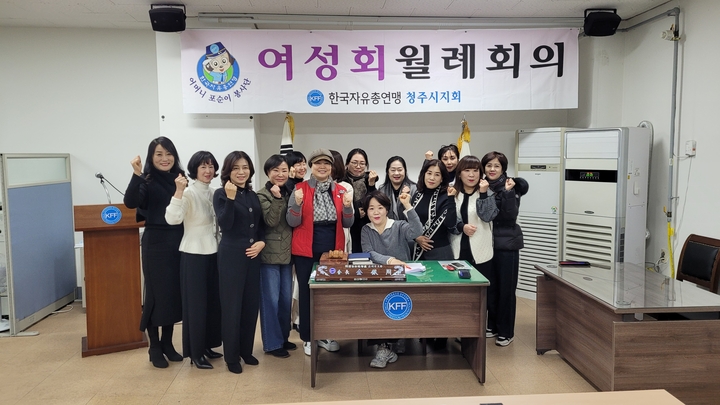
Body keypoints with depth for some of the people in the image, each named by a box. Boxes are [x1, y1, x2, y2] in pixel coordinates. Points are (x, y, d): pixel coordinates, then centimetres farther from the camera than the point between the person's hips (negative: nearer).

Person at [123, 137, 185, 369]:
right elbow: (130, 203, -25)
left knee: (175, 293, 11)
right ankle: (154, 348, 17)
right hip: (156, 244, -5)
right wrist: (137, 175, -31)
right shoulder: (148, 181, -6)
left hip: (179, 243, 5)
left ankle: (167, 343, 27)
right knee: (156, 294, 2)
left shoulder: (180, 178, 6)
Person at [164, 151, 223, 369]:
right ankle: (195, 353, 13)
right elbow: (172, 219, -30)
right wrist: (178, 192, -35)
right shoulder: (188, 193, -14)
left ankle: (207, 346, 28)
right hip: (194, 254, -7)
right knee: (196, 302, 1)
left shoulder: (215, 193, 7)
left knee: (213, 301, 13)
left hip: (213, 252, 7)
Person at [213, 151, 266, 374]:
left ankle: (246, 350, 26)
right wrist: (230, 198, -27)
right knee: (232, 305, 1)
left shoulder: (253, 195, 11)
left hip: (253, 255, 6)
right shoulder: (221, 194, -6)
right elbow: (225, 224, -18)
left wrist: (261, 242, -4)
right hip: (231, 255, -6)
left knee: (251, 303, 11)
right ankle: (231, 356, 14)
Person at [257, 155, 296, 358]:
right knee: (271, 299, -1)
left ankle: (283, 337, 27)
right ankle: (272, 342, 11)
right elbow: (271, 221, -19)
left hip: (287, 252, 6)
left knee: (286, 298, 13)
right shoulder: (262, 195, -7)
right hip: (269, 254, -6)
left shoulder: (290, 193, 10)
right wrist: (277, 198, -25)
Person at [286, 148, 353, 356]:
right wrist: (297, 203, -24)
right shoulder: (299, 189, -2)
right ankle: (307, 338, 18)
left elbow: (347, 224, 6)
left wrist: (347, 207, -13)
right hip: (306, 250, -3)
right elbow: (293, 222, -7)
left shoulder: (340, 191, 6)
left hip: (333, 249, 3)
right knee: (307, 292, 4)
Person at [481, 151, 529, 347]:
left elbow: (510, 217, -17)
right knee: (490, 287, 13)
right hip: (487, 243, 4)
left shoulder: (511, 187, -9)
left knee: (506, 288, 3)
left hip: (506, 243, -4)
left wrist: (508, 193, -26)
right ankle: (492, 325, 28)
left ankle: (506, 331, 14)